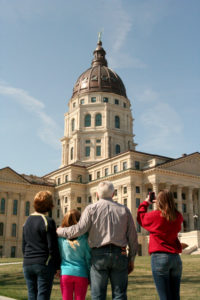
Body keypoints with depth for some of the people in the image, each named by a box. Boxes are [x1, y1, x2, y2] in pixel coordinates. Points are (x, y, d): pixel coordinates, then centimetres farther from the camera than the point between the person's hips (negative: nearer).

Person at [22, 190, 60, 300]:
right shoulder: (48, 222, -11)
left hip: (27, 265, 6)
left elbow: (24, 246, 15)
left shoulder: (27, 221, 9)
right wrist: (57, 266, -2)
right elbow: (52, 247, -11)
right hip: (44, 264, -6)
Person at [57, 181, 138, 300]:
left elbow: (79, 229, -11)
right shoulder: (124, 210, 9)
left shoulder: (91, 209, 0)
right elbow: (133, 237, 9)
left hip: (99, 254, -2)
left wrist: (60, 231, 6)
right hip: (119, 254, 2)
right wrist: (131, 259, 17)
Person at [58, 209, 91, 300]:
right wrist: (90, 276, 8)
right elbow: (88, 257, -3)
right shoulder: (84, 237, -8)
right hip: (81, 273, -1)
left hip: (65, 273, 1)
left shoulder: (60, 236, -4)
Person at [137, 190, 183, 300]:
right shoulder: (178, 217, 3)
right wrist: (167, 203, 26)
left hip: (159, 257, -5)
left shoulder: (154, 215, -8)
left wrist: (145, 203, 24)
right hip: (176, 258, 5)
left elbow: (141, 218, 11)